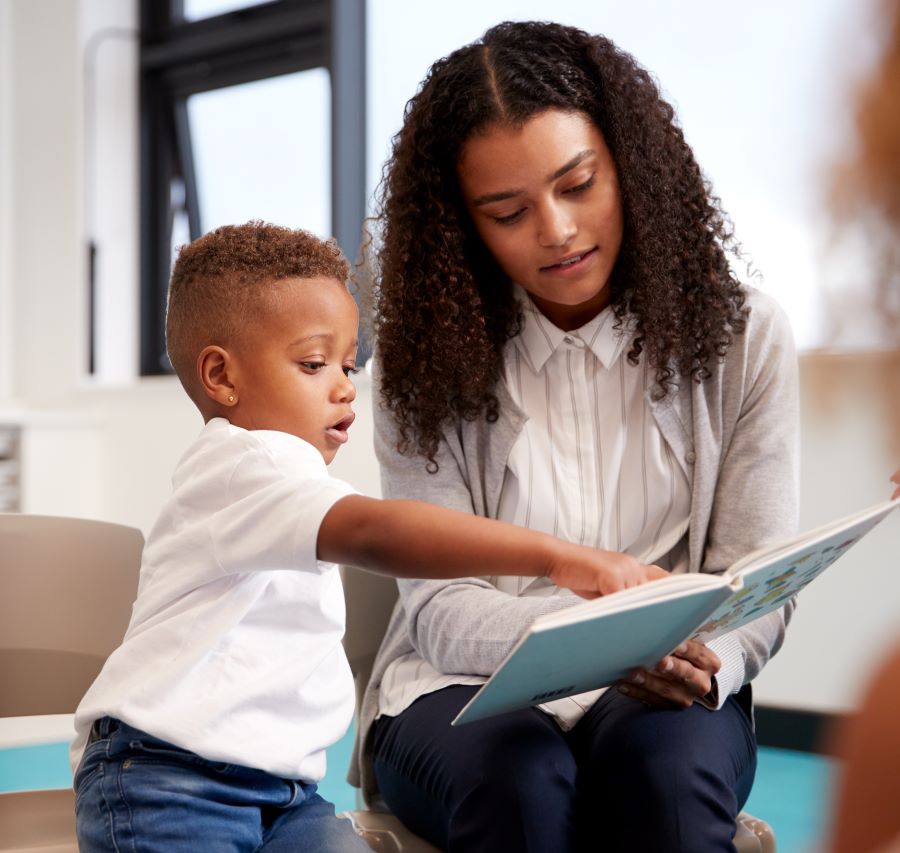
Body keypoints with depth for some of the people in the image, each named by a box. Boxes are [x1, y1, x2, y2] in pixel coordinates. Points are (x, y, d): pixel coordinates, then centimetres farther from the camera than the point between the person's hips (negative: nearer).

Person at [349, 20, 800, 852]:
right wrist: (593, 639, -27)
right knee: (518, 779, -33)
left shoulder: (744, 337, 2)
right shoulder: (429, 362, 0)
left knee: (664, 768, -34)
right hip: (465, 690, 1)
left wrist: (706, 662, -24)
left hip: (663, 701, 0)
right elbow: (441, 606, -6)